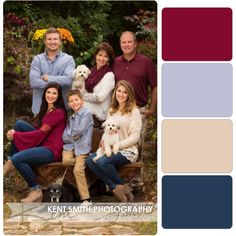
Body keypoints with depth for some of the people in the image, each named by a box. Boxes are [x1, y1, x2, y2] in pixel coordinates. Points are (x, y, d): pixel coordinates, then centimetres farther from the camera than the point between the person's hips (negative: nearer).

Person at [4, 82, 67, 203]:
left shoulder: (58, 112, -12)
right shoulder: (46, 109, 17)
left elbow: (41, 133, -16)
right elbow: (37, 129, 14)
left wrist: (16, 135, -10)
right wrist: (15, 134, -3)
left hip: (52, 150, -9)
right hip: (42, 144, 9)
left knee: (17, 158, -27)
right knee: (19, 123, -1)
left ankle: (35, 190, -10)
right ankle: (10, 162, -3)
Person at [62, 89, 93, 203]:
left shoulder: (86, 113, -3)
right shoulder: (71, 117, 21)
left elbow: (79, 131, -12)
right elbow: (65, 135, 16)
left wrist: (69, 134, 3)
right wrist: (72, 136, -4)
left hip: (82, 147, -5)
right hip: (69, 145, 5)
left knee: (78, 170, -23)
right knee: (66, 160, -30)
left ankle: (85, 198, -17)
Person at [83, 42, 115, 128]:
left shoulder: (109, 75, -7)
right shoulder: (90, 72, 11)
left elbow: (100, 97, -14)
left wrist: (84, 96, -5)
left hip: (98, 115, -5)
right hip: (83, 111, 6)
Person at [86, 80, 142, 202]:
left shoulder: (134, 112, -1)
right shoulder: (111, 111, 18)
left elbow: (135, 137, -7)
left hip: (127, 151, -6)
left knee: (103, 161, -33)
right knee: (90, 159, -22)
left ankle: (121, 186, -8)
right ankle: (115, 187, -19)